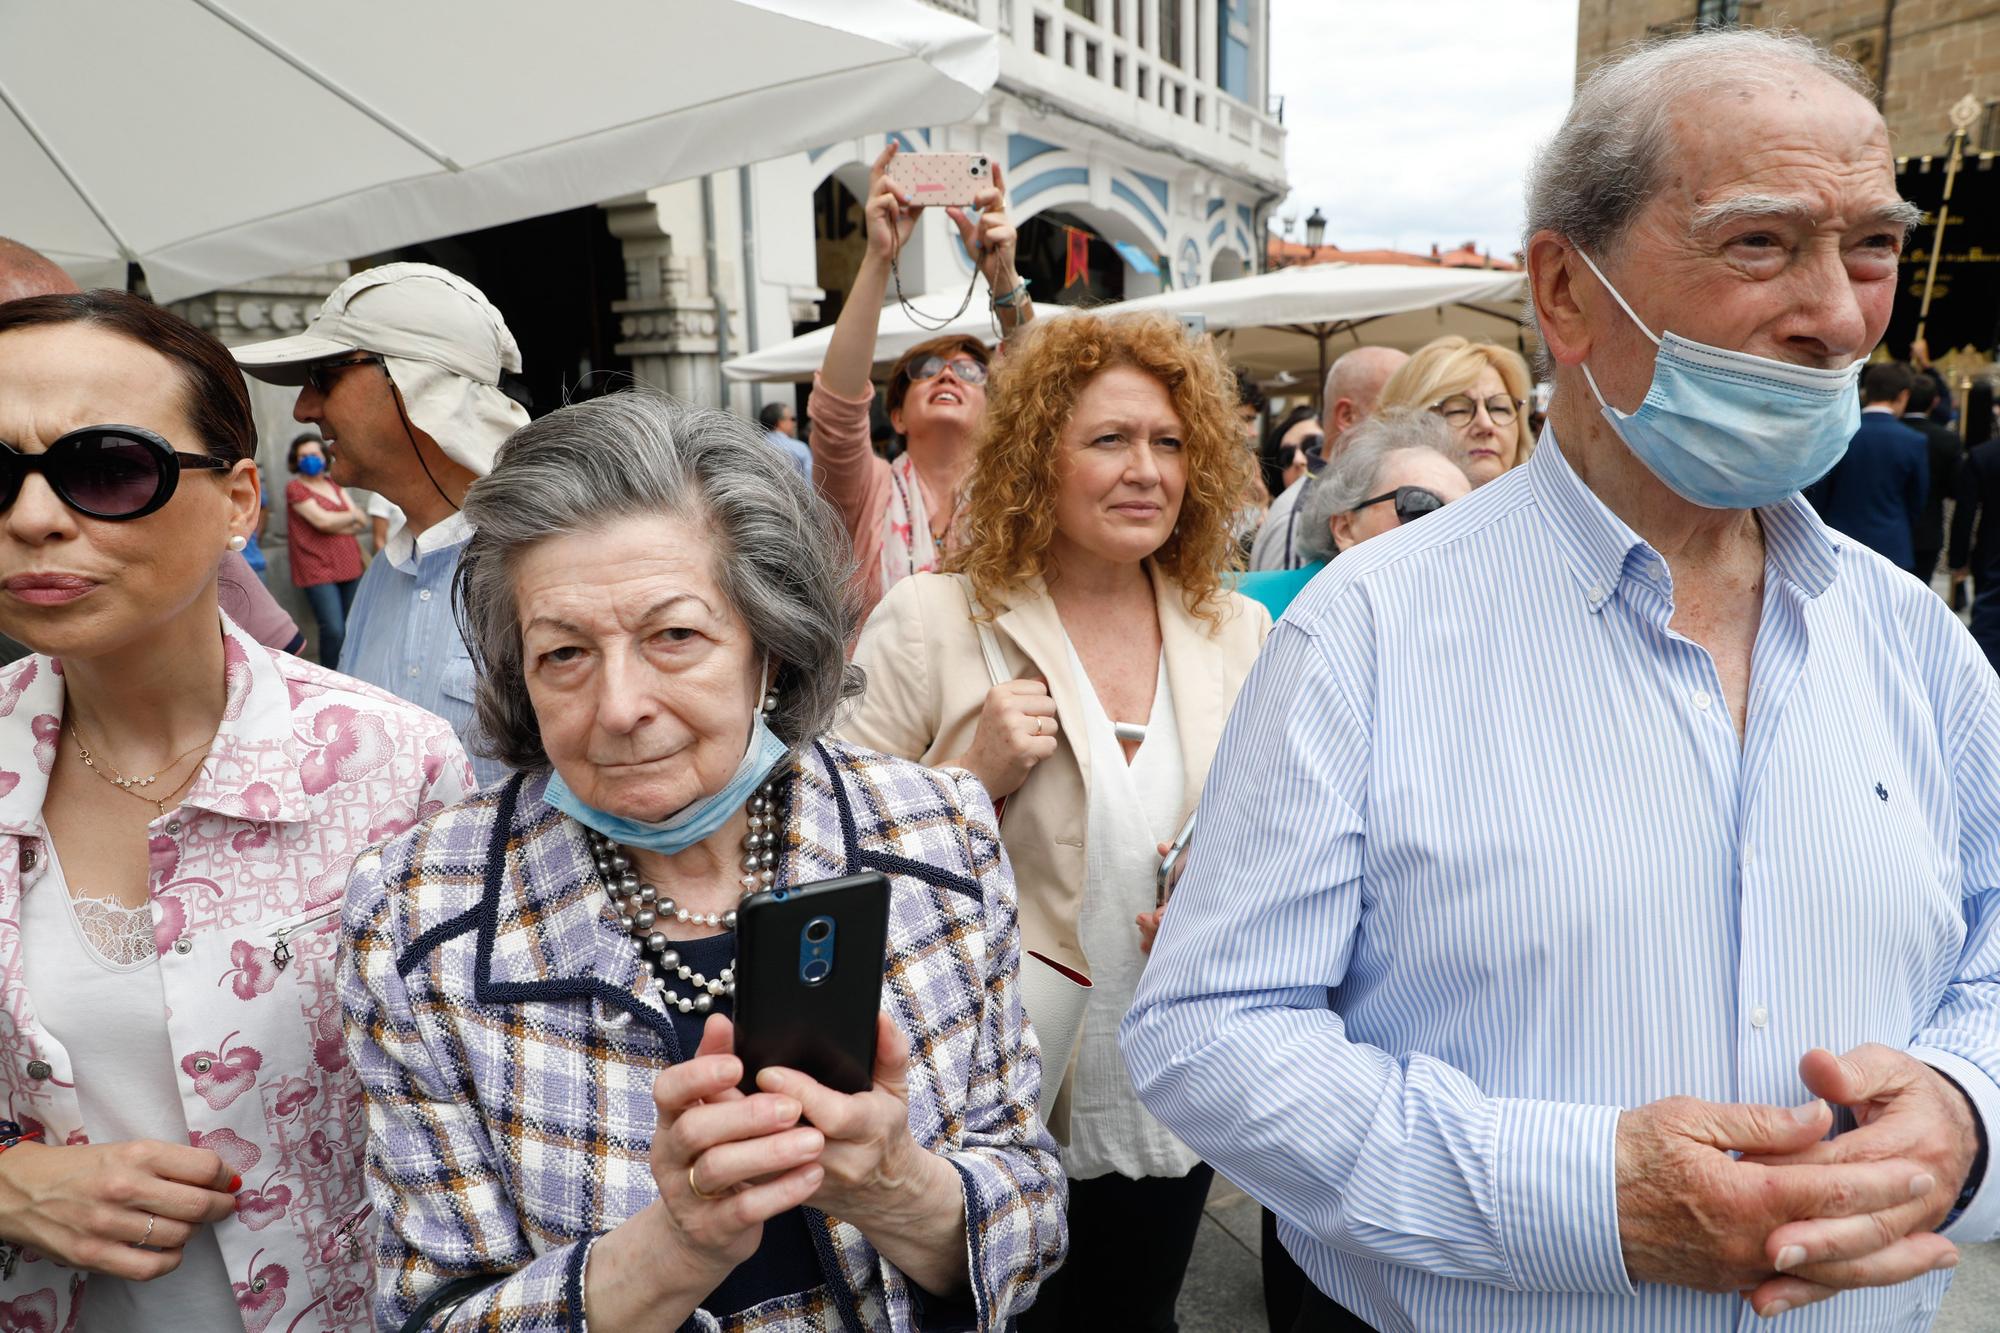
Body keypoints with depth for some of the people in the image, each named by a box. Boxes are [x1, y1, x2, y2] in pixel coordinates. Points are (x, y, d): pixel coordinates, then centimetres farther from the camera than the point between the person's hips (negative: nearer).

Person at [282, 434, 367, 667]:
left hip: (348, 566, 6)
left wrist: (335, 524, -8)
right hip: (317, 568, -6)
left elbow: (362, 523, 10)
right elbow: (322, 520, -13)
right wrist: (352, 516, 3)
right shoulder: (295, 488, 0)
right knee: (334, 630, -16)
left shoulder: (334, 484, 18)